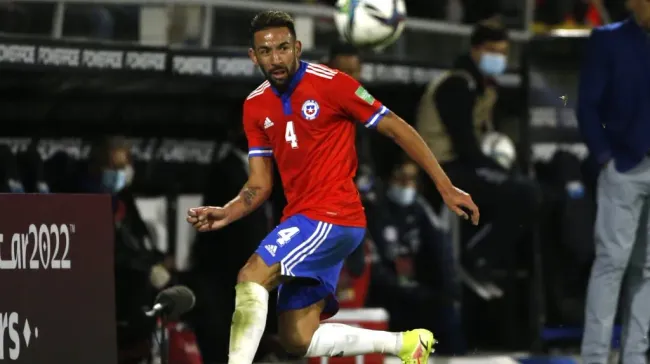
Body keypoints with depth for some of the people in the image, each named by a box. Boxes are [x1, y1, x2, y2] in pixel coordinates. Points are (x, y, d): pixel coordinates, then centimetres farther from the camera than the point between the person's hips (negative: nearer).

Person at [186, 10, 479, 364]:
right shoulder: (255, 106, 8)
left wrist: (447, 189, -7)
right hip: (302, 220, 8)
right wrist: (226, 213, -10)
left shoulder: (330, 83, -10)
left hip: (334, 216, -8)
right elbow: (259, 185, 11)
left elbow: (397, 129, -5)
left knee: (251, 278, -23)